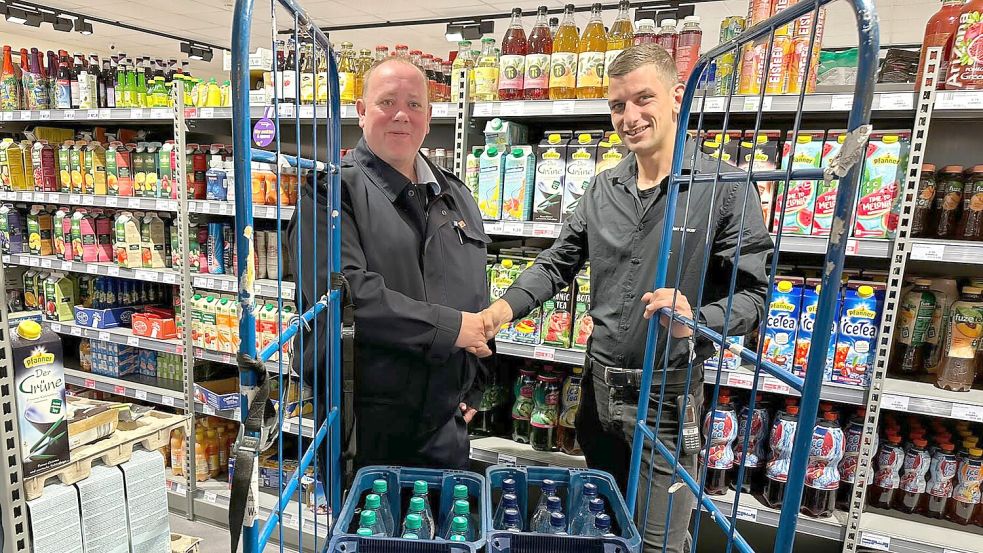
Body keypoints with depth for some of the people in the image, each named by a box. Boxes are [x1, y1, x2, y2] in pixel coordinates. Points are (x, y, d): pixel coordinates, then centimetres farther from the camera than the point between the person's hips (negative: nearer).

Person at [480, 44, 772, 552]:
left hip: (668, 394, -4)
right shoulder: (603, 190, 5)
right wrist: (504, 308, -11)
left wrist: (696, 320, -30)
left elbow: (752, 294, -10)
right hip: (599, 385, 5)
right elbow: (557, 263, 6)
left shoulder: (726, 189, -10)